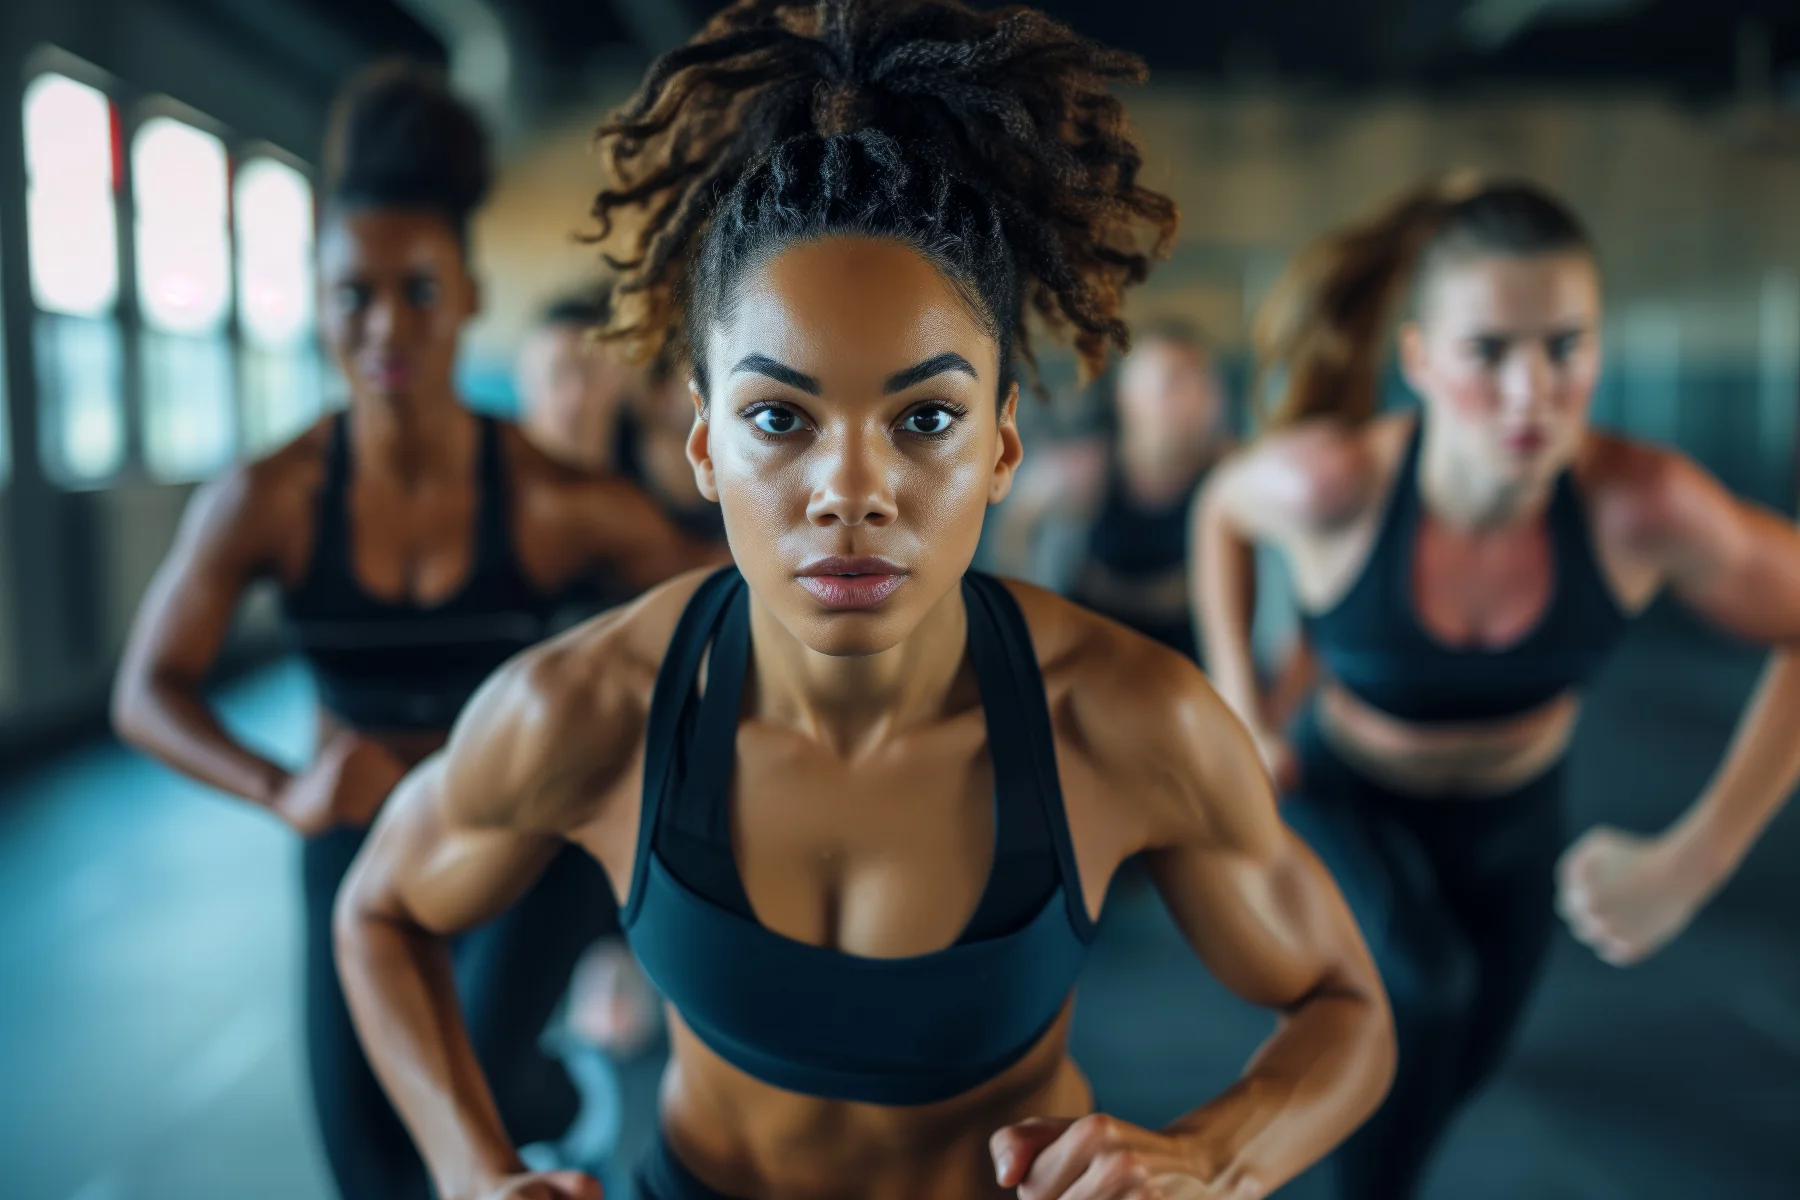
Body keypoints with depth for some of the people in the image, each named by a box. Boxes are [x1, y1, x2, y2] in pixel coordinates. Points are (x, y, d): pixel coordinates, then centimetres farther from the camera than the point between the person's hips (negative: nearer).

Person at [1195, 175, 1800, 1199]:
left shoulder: (1637, 502, -34)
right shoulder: (1332, 480, -34)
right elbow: (1224, 507, -10)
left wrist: (1697, 859, -25)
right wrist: (1239, 713, -12)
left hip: (1513, 813, 3)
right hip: (1352, 797, -2)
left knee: (1462, 1061, 23)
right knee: (1426, 984, -32)